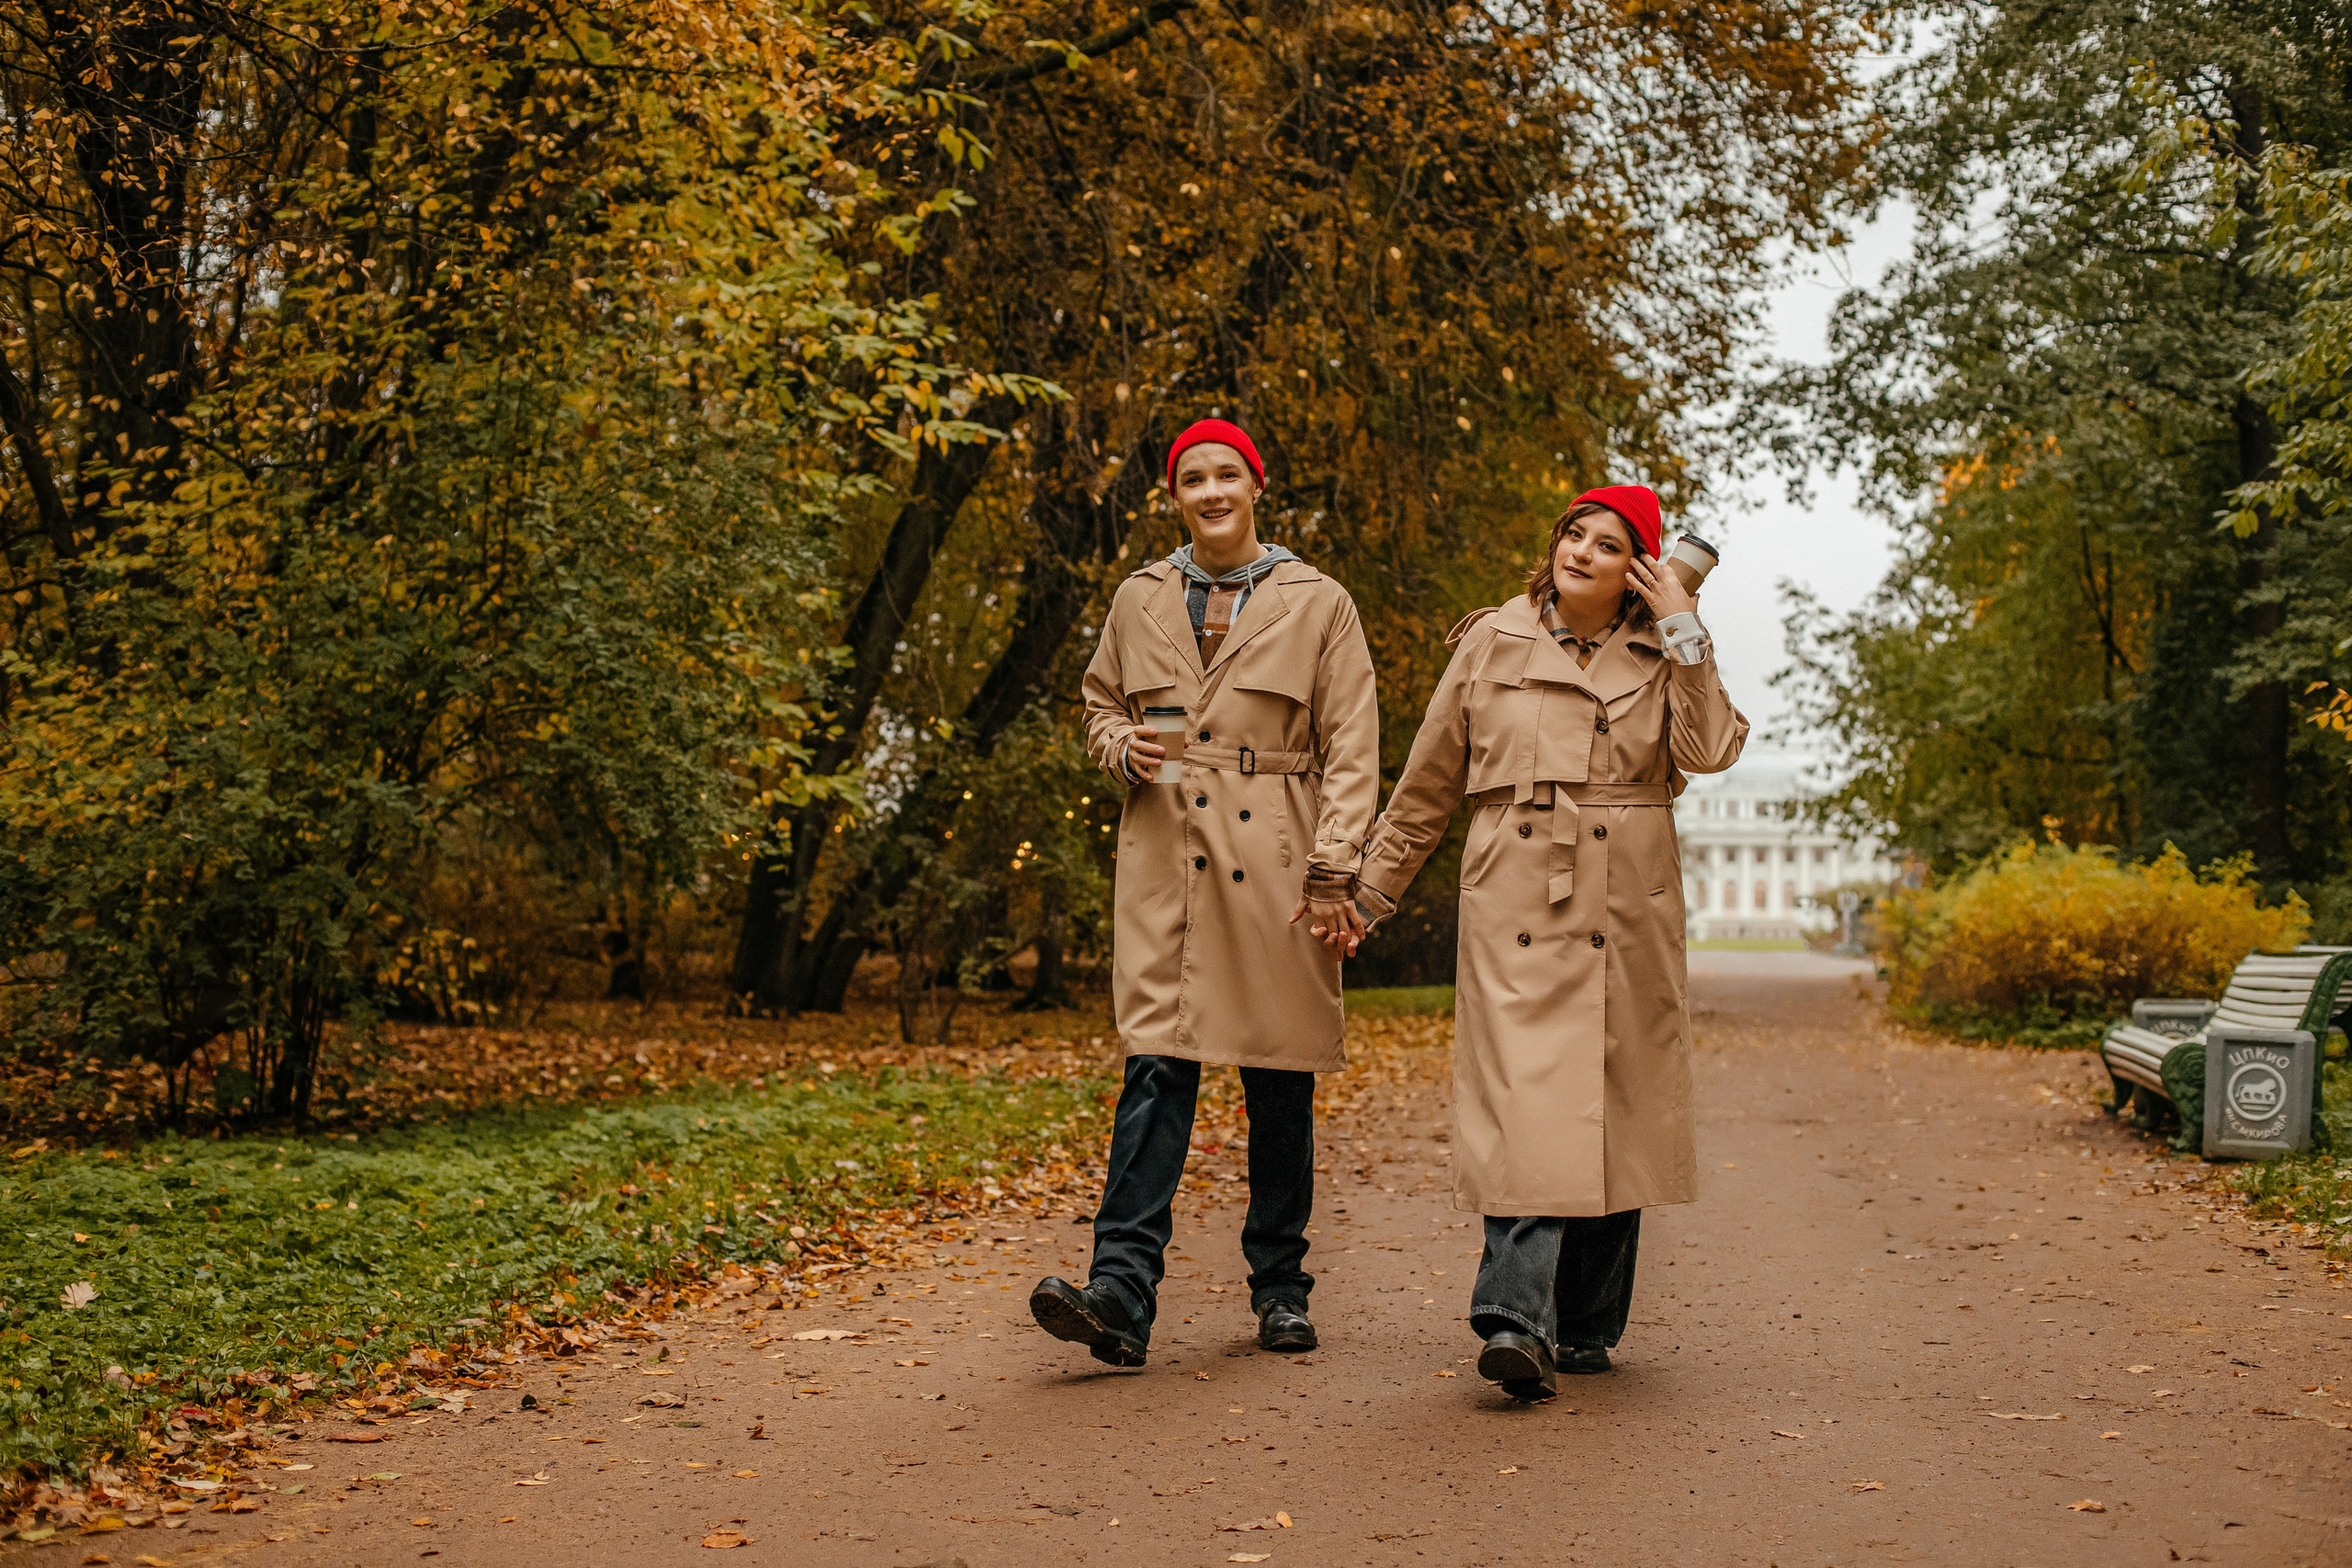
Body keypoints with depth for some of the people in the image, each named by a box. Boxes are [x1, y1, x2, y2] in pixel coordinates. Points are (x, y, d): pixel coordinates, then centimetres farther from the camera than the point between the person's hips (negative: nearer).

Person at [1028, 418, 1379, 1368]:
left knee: (1280, 1083, 4)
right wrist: (1126, 748, -1)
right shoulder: (1139, 601, 11)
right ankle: (1121, 1296, -14)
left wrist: (1332, 869, -8)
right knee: (1156, 1068, -8)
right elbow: (1101, 710, 22)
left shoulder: (1318, 605, 4)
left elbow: (1351, 751, 1)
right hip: (1165, 857, 1)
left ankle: (1279, 1288, 19)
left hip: (1273, 861, -1)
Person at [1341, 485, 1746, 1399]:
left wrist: (1685, 634, -8)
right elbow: (1428, 785, 12)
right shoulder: (1492, 645, 7)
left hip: (1626, 912, 2)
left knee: (1613, 1113, 6)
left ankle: (1586, 1324, 19)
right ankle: (1520, 1323, -20)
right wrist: (1368, 893, 11)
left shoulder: (1660, 658, 10)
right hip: (1517, 906, -2)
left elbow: (1709, 751, -10)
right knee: (1525, 1101, -14)